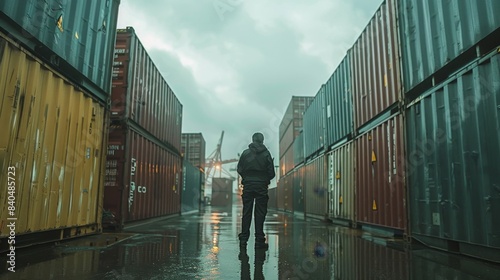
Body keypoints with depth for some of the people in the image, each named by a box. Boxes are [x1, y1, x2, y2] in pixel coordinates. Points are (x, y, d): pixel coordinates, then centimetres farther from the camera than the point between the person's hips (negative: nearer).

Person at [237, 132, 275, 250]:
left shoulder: (245, 153, 1)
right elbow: (271, 173, -3)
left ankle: (243, 240, 8)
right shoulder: (266, 154, -3)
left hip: (248, 185, 2)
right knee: (260, 213, 2)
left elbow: (239, 170, 2)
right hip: (261, 186, -1)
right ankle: (259, 241, 4)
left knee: (246, 212, 7)